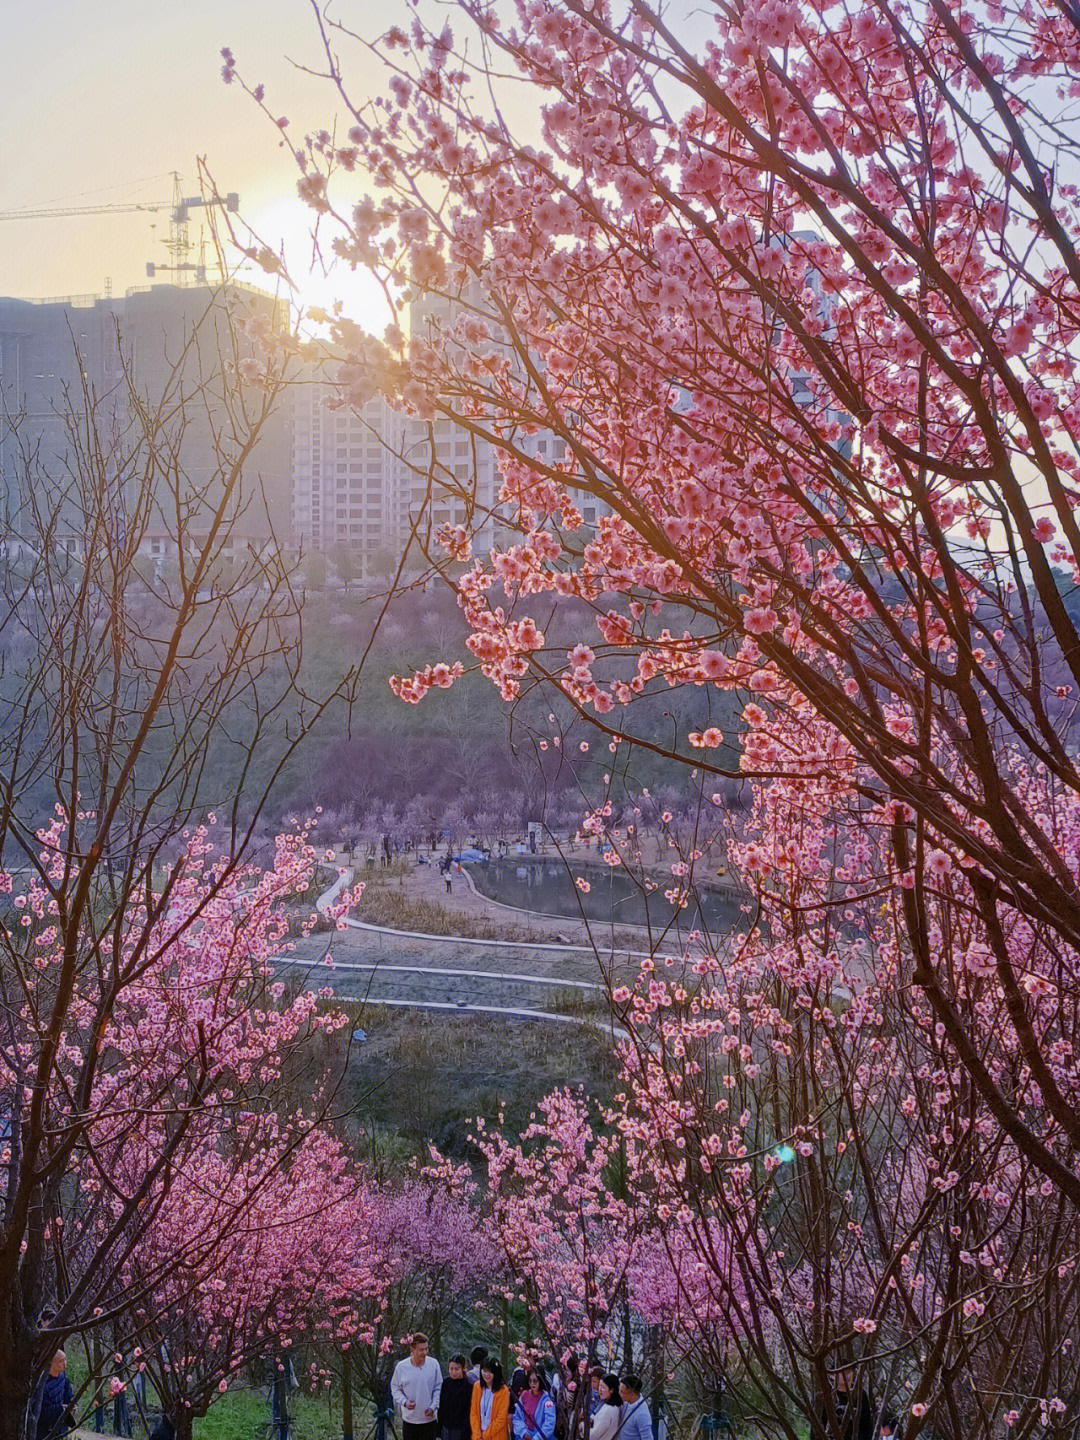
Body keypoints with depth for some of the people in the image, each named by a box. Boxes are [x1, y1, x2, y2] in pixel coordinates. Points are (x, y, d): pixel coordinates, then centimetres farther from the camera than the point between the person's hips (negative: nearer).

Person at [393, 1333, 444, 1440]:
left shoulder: (434, 1364, -7)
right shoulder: (401, 1366, -7)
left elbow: (438, 1388, 1)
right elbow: (395, 1388, 5)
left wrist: (433, 1407, -11)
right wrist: (404, 1402, -13)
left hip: (428, 1418, 0)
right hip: (409, 1418, 0)